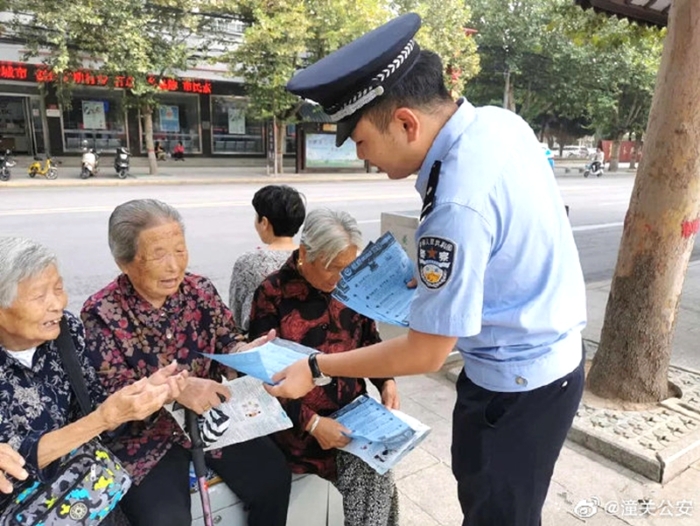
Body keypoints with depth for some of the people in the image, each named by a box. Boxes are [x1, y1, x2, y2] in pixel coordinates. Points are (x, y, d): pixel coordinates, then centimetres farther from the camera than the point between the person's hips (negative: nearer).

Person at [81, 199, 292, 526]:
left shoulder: (201, 290, -3)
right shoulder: (101, 313, -13)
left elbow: (225, 346, 2)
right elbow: (109, 396, -16)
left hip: (212, 418, 4)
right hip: (148, 436, -3)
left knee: (273, 477, -6)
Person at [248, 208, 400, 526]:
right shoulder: (273, 295, -13)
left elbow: (369, 341, 13)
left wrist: (386, 382, -4)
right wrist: (312, 423, -21)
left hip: (354, 408, 4)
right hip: (299, 422, -4)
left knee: (375, 467, -19)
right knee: (372, 472, -21)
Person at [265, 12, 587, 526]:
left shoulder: (459, 204, -34)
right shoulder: (499, 121, -6)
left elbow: (426, 353, -24)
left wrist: (317, 369, -15)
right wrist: (433, 275, 6)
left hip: (517, 387, -8)